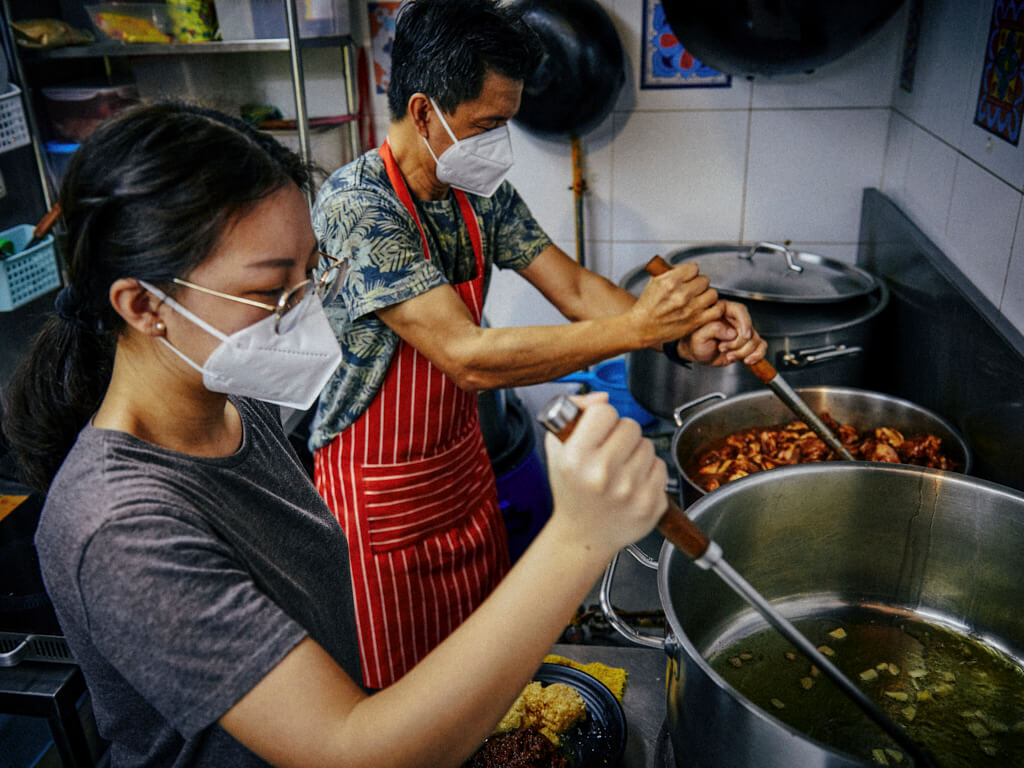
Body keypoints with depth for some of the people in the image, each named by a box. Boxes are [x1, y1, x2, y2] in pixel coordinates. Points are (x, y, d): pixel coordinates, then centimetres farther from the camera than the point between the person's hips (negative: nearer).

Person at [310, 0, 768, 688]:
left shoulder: (482, 193, -2)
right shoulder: (358, 204, -26)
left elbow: (573, 284, -1)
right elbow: (468, 358, -33)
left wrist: (682, 336, -18)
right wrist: (634, 327, -32)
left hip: (464, 466, 7)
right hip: (380, 495, -7)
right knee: (395, 684, 12)